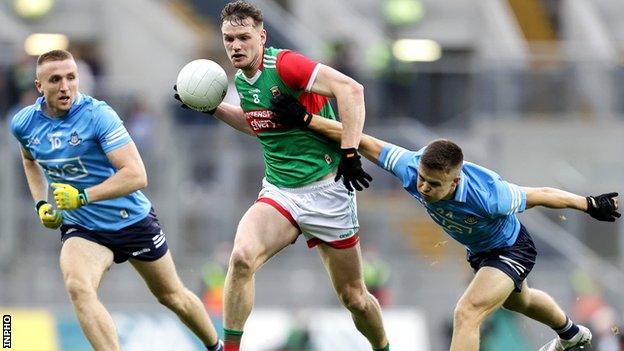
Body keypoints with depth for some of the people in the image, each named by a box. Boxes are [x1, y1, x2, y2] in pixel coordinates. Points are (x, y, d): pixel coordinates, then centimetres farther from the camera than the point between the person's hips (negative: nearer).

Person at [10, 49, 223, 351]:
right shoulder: (24, 124, -7)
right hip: (80, 228, 3)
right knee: (78, 287, -30)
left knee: (172, 297, 16)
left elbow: (137, 175, -29)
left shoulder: (98, 115, -23)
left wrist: (83, 196, -36)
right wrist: (41, 204, 5)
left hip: (133, 221, -3)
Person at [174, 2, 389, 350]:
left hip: (326, 188, -5)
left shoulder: (283, 64, -17)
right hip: (279, 191, 5)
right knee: (241, 257, -25)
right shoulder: (242, 80, 6)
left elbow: (351, 89, -26)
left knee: (354, 298, 5)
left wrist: (350, 153, -29)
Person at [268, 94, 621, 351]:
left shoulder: (487, 196, -45)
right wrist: (306, 119, -33)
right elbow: (362, 141, -28)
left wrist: (590, 205, -17)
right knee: (518, 301, 34)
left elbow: (541, 195, -29)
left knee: (467, 314, -26)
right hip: (479, 249, 7)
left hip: (512, 249, -7)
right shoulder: (412, 169, -35)